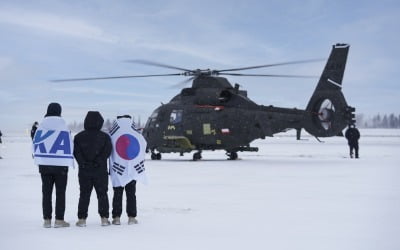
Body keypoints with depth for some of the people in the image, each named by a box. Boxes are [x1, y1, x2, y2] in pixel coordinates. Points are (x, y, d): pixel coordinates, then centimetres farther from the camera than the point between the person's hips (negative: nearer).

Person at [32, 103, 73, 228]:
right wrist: (69, 162, 2)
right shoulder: (63, 126, -9)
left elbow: (36, 143, 5)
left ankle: (47, 219, 8)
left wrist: (37, 159, 15)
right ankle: (59, 220, 1)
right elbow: (68, 146, -7)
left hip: (44, 164, 3)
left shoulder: (41, 126, 1)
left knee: (46, 192, 8)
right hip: (60, 164, -3)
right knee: (60, 192, 3)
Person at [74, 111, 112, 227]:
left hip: (84, 171, 1)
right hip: (100, 171, -1)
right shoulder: (104, 137, -2)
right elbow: (107, 152, -9)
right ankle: (104, 218, 5)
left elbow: (76, 152, -7)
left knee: (84, 195, 7)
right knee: (102, 194, 8)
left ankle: (82, 219, 3)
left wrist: (83, 163, -8)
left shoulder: (79, 137, 1)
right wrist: (98, 162, -8)